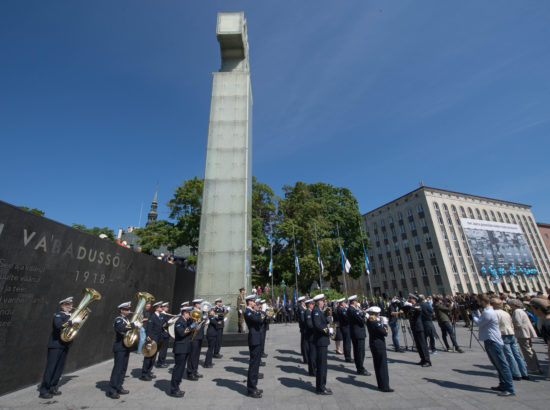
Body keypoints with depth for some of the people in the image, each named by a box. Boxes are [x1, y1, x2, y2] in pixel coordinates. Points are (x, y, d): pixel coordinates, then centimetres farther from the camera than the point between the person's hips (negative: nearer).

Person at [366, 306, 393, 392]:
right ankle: (384, 386, 9)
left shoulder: (369, 321, 4)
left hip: (373, 345, 9)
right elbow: (385, 333, -21)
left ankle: (380, 384, 28)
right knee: (383, 365, 2)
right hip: (379, 345, -9)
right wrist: (384, 323, -9)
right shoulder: (375, 322, -24)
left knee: (377, 365, 17)